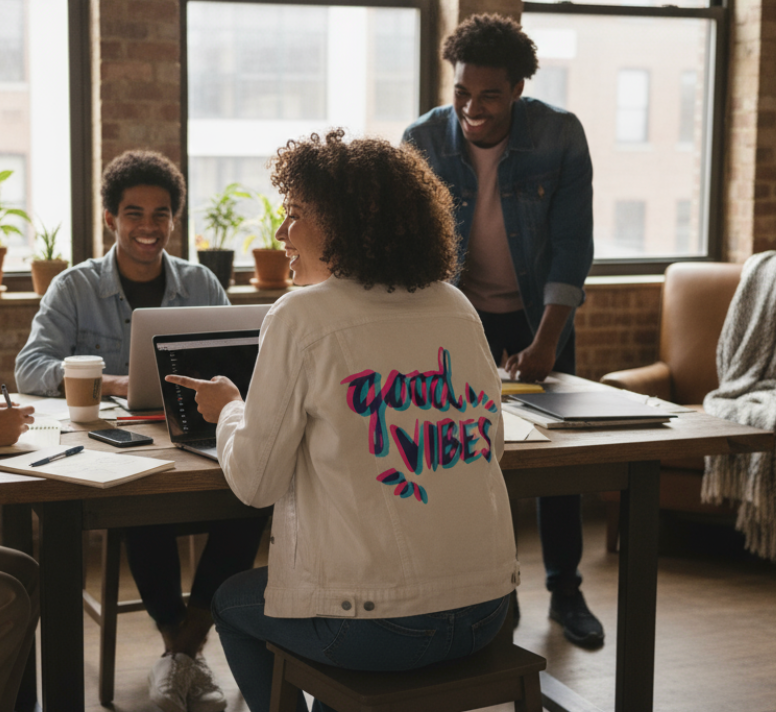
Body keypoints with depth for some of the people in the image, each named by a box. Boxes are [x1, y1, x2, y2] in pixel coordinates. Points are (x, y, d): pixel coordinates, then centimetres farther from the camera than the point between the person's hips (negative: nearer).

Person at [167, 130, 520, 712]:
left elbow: (254, 482, -7)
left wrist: (228, 409, 13)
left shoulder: (303, 318, -12)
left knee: (233, 603, 25)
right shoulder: (459, 308, 5)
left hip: (378, 628, -6)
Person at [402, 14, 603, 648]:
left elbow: (572, 246, -15)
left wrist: (544, 343, -21)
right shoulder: (422, 142, -14)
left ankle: (566, 592, 19)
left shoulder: (560, 135, -16)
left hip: (539, 312, 0)